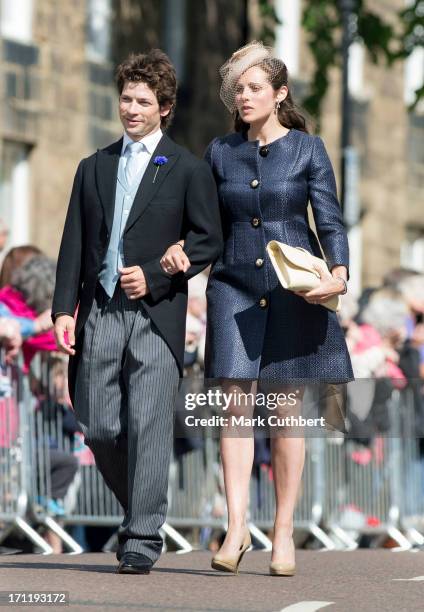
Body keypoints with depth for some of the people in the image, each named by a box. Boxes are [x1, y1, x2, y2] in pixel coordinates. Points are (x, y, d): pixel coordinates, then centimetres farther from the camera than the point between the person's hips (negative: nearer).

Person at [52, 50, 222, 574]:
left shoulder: (188, 170, 5)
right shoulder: (94, 168, 16)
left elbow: (207, 241, 1)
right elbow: (74, 244, 13)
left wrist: (155, 275, -11)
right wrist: (64, 308, 3)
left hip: (156, 314, -4)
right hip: (100, 312, 4)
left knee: (147, 426, -9)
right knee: (98, 427, 2)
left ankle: (142, 540, -5)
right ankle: (140, 510, 25)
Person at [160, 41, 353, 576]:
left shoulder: (308, 149, 1)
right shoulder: (219, 152, 9)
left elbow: (330, 220, -3)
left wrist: (337, 274, -18)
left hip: (294, 288, -2)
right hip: (235, 286, 2)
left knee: (286, 412, 1)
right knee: (236, 404, -10)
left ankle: (283, 532, 7)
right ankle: (236, 527, -14)